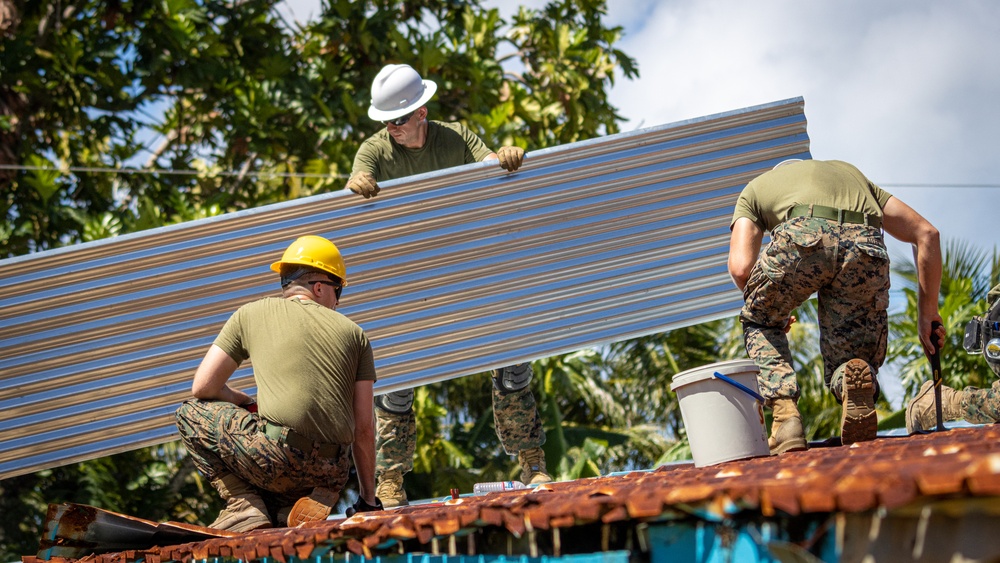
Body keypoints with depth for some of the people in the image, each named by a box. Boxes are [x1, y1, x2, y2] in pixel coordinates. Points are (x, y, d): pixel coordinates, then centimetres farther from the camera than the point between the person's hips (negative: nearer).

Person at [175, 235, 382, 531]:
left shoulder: (251, 314, 13)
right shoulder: (353, 332, 17)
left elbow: (203, 387, 10)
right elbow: (364, 427, 15)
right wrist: (368, 499, 23)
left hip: (280, 456, -4)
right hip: (332, 471, 4)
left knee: (191, 413, 18)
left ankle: (245, 509, 4)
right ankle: (315, 497, 3)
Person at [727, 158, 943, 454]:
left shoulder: (755, 187, 34)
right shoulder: (849, 171, 43)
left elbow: (740, 268, 15)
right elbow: (926, 233, 33)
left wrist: (775, 310, 35)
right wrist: (927, 314, 34)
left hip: (803, 240, -2)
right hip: (865, 249, 2)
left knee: (759, 322, 28)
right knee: (851, 359, 20)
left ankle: (785, 414, 6)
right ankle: (857, 378, -17)